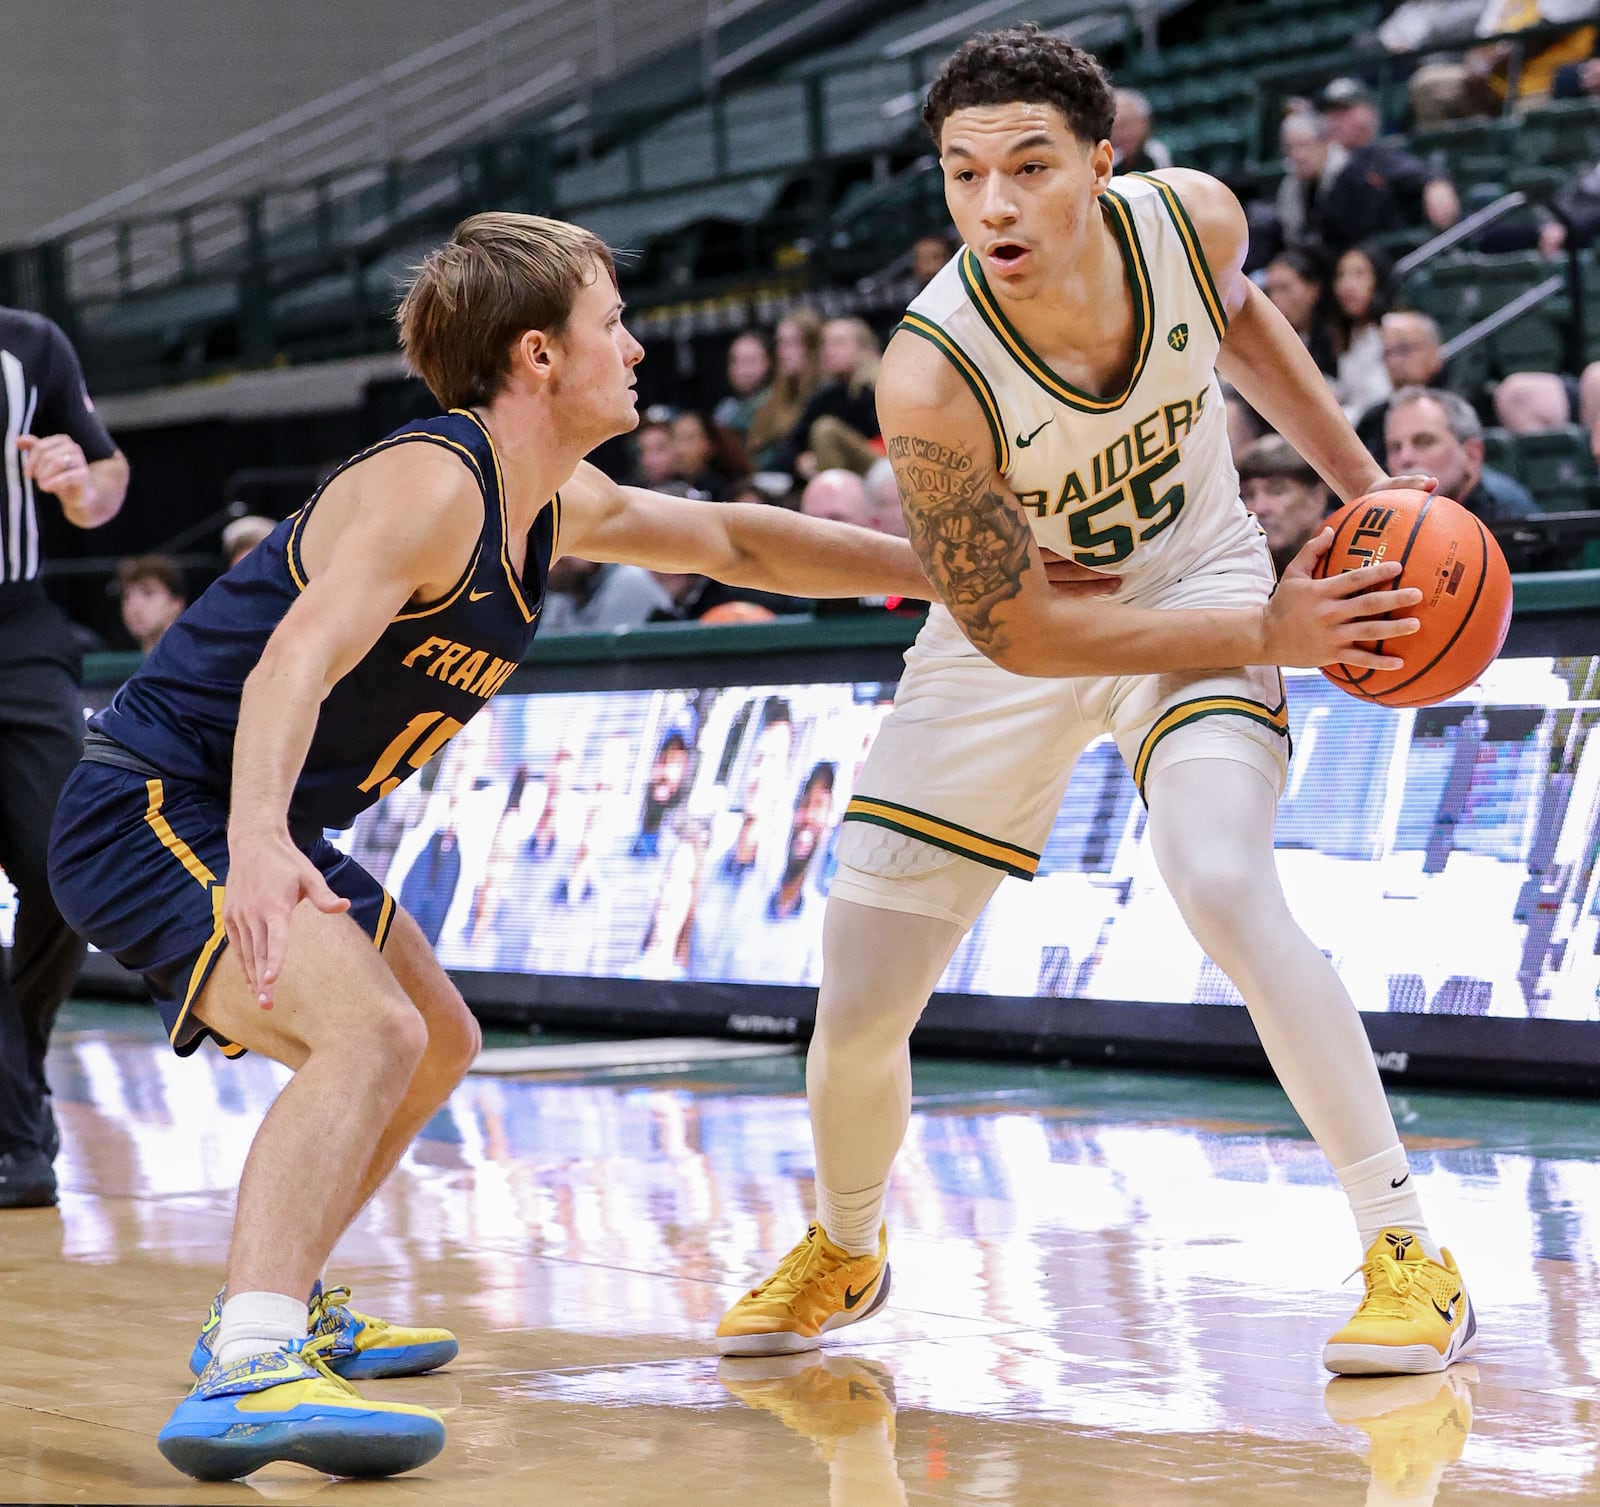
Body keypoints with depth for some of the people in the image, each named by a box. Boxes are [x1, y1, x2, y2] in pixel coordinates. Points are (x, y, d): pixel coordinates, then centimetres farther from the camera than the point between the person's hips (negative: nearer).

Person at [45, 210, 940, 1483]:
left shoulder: (560, 506, 7)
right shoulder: (431, 485, -22)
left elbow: (735, 543, 24)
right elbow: (293, 664, -38)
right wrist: (258, 842, -55)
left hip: (262, 830, 11)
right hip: (153, 814, -11)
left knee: (437, 1048, 25)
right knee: (368, 1032, -31)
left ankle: (280, 1307, 37)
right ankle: (245, 1377, -42)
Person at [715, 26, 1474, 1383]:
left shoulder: (1193, 217, -23)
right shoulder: (933, 378, -33)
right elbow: (1012, 631, -24)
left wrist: (1362, 483, 8)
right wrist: (1267, 634, -26)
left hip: (1197, 581, 1)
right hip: (1021, 628, 0)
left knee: (1222, 880, -29)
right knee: (859, 1007, -1)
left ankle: (1409, 1252, -17)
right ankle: (844, 1251, 33)